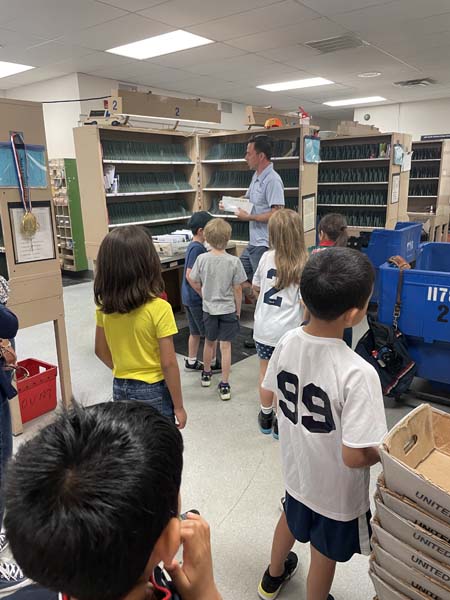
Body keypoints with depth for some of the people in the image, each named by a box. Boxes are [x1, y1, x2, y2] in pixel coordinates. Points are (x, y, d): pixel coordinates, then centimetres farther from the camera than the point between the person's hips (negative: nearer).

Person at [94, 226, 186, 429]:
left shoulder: (104, 306, -6)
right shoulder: (158, 309, -22)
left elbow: (101, 351, 6)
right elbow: (168, 363, -19)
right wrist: (178, 406, -9)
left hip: (120, 390, 5)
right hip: (153, 391, -5)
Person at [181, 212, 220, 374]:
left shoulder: (193, 246, 9)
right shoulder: (197, 248, -20)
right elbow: (190, 276, -25)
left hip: (189, 297, 9)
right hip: (197, 298, -9)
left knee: (195, 331, 18)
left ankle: (191, 362, 27)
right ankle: (213, 363, 17)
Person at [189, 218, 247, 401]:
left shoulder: (202, 259, -11)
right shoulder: (234, 261, -15)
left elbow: (195, 283, -2)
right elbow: (237, 289, -10)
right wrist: (238, 309, 3)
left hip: (208, 308, 2)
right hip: (228, 309, -2)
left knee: (209, 342, 21)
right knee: (225, 346, 4)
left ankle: (206, 374, 41)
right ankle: (224, 385, 9)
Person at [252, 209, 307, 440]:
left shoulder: (266, 258, -4)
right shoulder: (304, 265, -15)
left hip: (263, 328, 3)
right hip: (287, 332, -3)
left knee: (265, 374, 19)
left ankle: (266, 417, 36)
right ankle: (280, 423, 27)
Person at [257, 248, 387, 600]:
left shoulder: (287, 343, -18)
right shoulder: (357, 373, -36)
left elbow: (272, 396, -2)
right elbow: (354, 456, -30)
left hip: (297, 467, 6)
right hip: (337, 491, -6)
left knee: (291, 519, 34)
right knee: (324, 557, 22)